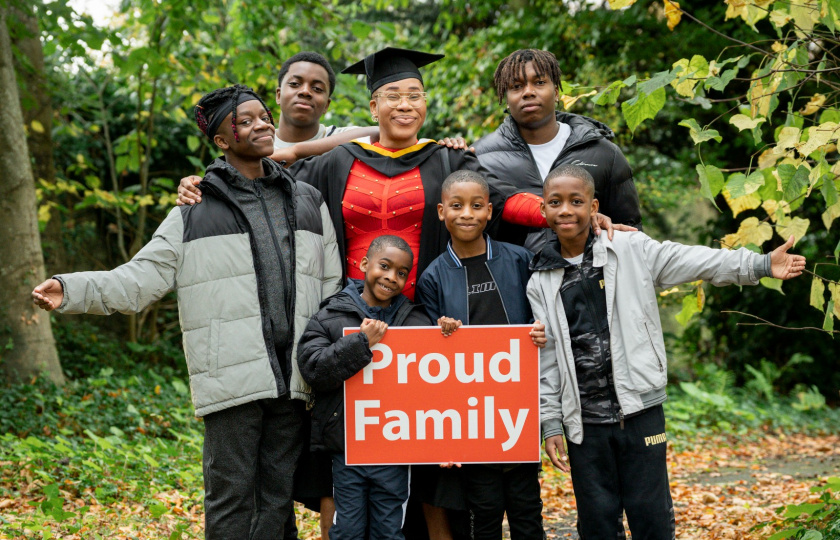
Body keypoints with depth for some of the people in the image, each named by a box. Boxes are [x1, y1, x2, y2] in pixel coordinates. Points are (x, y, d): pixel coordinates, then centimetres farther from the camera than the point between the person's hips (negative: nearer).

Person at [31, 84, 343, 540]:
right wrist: (71, 290, -12)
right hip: (232, 378, -3)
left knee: (276, 497, 7)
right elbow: (140, 278, 3)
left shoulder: (309, 204, 16)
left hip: (294, 379, 3)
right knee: (230, 494, -2)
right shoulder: (195, 211, 7)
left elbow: (331, 289, 17)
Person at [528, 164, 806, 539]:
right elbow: (546, 360, 5)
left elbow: (695, 262, -2)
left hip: (640, 410, -1)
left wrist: (761, 265, -10)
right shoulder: (540, 285, 5)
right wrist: (551, 424, 2)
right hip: (583, 420, 1)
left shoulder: (631, 250, 1)